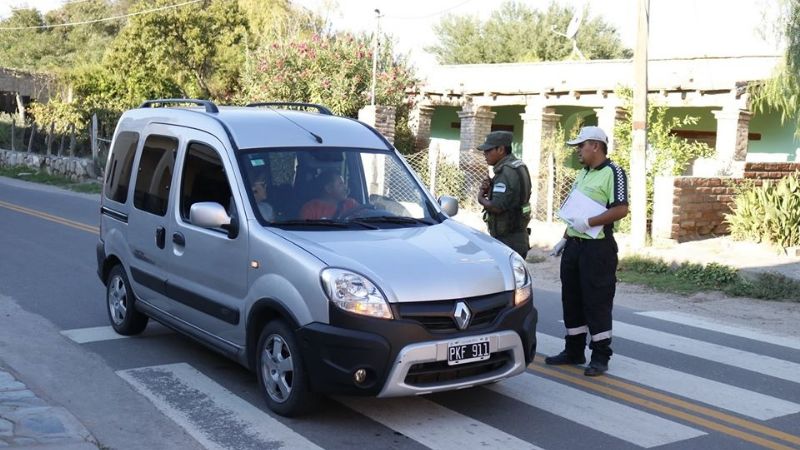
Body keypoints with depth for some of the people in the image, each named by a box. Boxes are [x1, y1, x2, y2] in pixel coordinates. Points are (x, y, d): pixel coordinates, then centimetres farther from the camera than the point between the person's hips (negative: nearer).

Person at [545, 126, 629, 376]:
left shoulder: (612, 172, -11)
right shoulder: (583, 174, 17)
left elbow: (621, 210, -20)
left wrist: (588, 223, -22)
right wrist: (565, 239, 18)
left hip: (597, 246, -9)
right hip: (574, 245, 9)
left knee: (597, 302, -3)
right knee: (572, 299, 13)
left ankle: (600, 357, 7)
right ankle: (574, 351, 24)